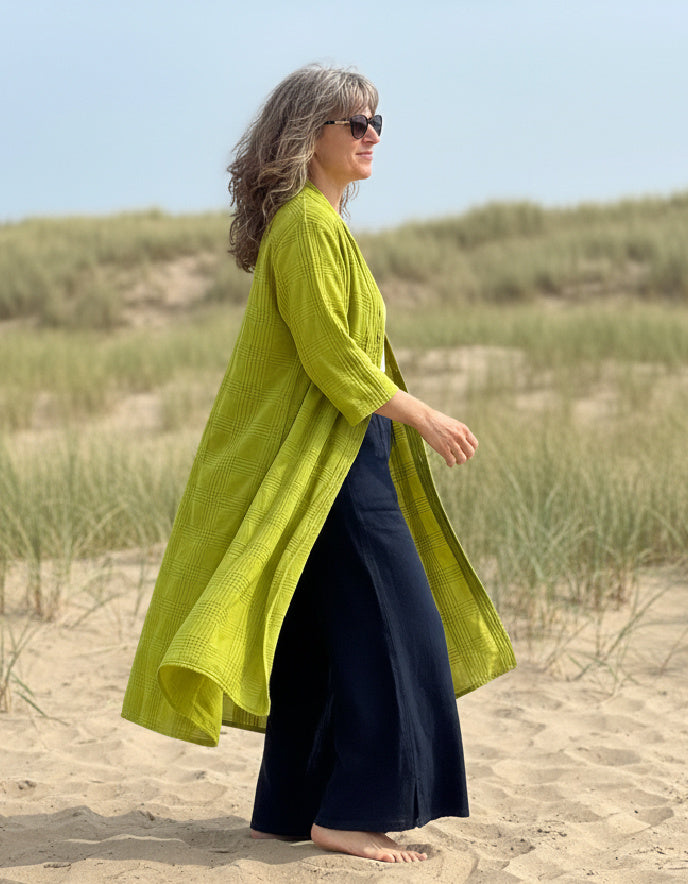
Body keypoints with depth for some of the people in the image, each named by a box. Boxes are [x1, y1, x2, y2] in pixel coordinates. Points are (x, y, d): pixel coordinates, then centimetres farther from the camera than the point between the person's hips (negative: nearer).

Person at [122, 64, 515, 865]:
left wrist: (407, 419, 21)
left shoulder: (321, 222, 18)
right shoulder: (306, 224, -14)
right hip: (327, 456, -10)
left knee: (323, 638, 10)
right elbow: (325, 352, -20)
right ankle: (348, 810, -6)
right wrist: (422, 416, -17)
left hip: (337, 457, 10)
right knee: (383, 624, -9)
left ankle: (289, 810, 14)